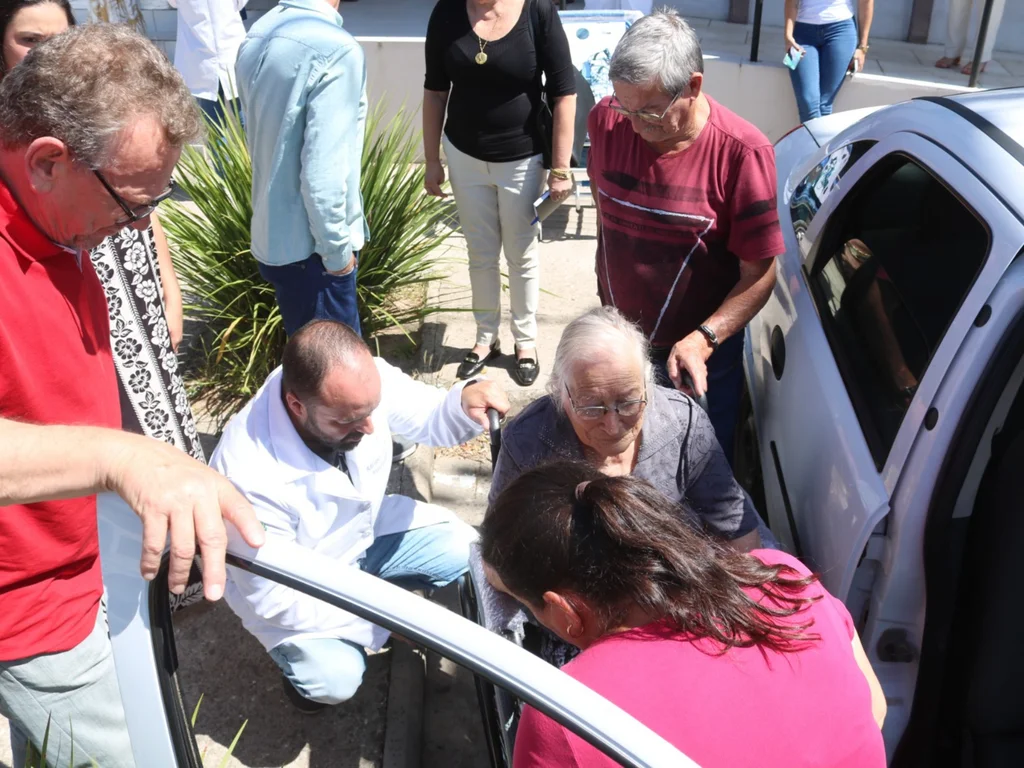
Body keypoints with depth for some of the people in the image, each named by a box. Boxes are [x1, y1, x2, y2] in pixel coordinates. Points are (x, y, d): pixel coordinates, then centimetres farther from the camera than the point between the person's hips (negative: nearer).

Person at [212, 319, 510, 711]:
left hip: (365, 528, 5)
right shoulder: (250, 476, -39)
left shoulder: (364, 378, -27)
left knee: (468, 553, -6)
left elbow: (429, 419, -11)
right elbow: (273, 597, -26)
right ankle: (301, 656, 12)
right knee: (336, 678, -23)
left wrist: (465, 401, -36)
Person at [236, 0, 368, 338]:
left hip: (271, 235, 8)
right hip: (310, 245, -8)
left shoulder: (255, 38, 5)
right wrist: (337, 249, -12)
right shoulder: (335, 49, -22)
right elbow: (322, 172, -25)